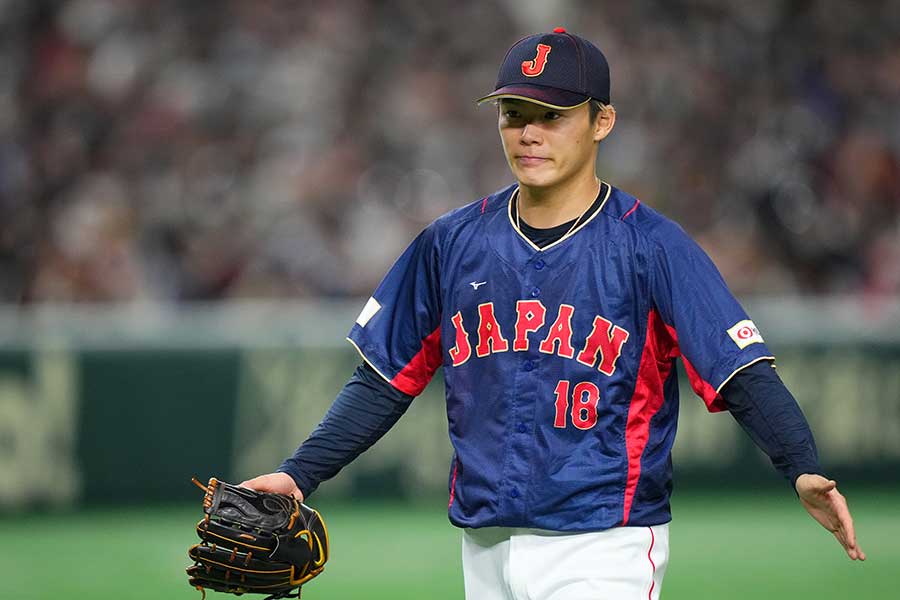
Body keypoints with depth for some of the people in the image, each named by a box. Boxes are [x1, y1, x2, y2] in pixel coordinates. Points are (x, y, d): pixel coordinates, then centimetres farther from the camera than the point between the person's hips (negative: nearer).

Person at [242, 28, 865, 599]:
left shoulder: (651, 246, -6)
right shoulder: (452, 244, 8)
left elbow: (745, 375, -13)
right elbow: (386, 382, 14)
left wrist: (804, 470, -29)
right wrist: (298, 474, 4)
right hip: (486, 548, 5)